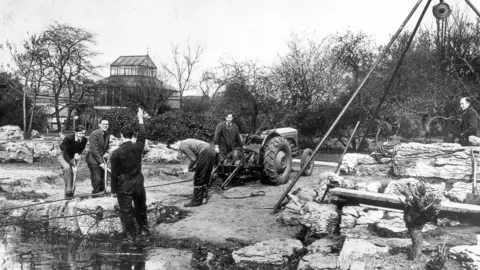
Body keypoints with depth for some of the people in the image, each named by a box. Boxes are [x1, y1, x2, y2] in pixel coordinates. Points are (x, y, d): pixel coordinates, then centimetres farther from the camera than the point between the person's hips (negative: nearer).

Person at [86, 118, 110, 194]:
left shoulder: (107, 134, 5)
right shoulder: (94, 134, -15)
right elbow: (94, 150, -17)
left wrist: (106, 153, -4)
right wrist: (101, 162, -19)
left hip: (102, 159, 7)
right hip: (94, 159, -6)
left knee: (103, 179, 5)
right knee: (97, 179, -11)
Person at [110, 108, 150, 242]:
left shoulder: (116, 153, -14)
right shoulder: (137, 147, -8)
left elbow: (114, 174, -9)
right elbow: (142, 134, 13)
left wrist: (113, 190, 2)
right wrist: (140, 118, 25)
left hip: (124, 187, -4)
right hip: (138, 184, 4)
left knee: (126, 212, 7)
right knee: (141, 208, 22)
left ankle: (131, 236, 14)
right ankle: (144, 229, 35)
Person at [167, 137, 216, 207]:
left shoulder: (183, 146, -5)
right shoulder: (187, 142, 23)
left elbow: (193, 159, -9)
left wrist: (188, 168, 5)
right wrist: (193, 168, 16)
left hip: (205, 153, -10)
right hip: (211, 150, 10)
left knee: (198, 178, -1)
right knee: (205, 177, 17)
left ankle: (196, 201, 4)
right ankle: (204, 198, 24)